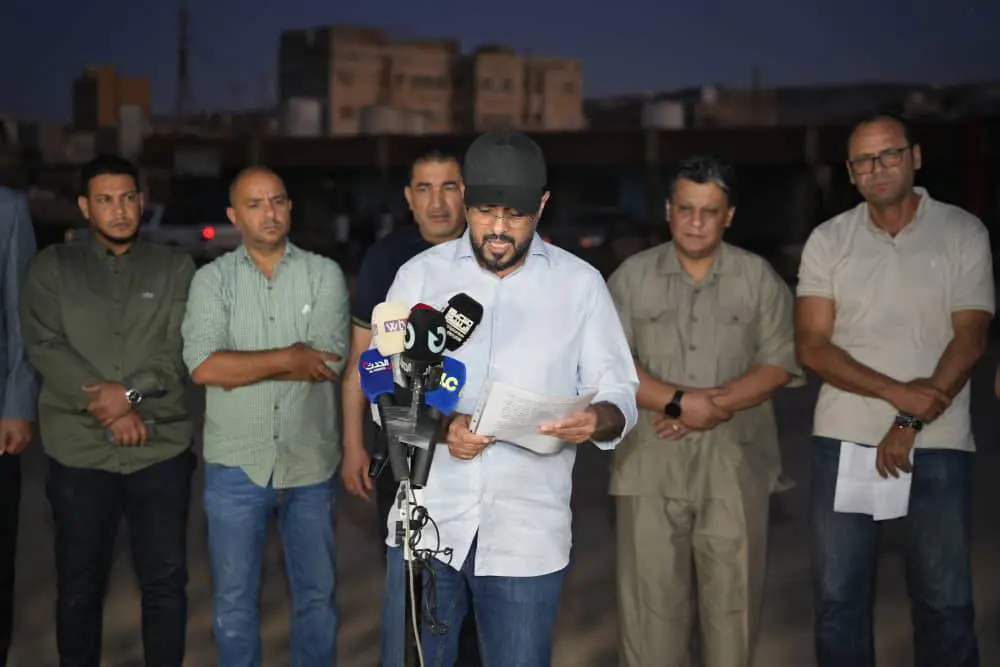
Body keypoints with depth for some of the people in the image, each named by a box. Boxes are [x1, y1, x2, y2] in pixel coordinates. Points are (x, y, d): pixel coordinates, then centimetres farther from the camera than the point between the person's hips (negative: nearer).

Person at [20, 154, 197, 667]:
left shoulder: (175, 269, 7)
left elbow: (183, 349, -3)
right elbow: (44, 348, -5)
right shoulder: (52, 268, 6)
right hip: (79, 451, 0)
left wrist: (131, 391, -17)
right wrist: (105, 404, -14)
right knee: (79, 587, 10)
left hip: (161, 449, 0)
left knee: (165, 583, 7)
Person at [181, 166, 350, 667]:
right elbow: (203, 366, -15)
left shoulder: (324, 275, 0)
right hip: (235, 464, 0)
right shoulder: (212, 279, 0)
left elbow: (329, 361, -14)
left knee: (316, 595, 14)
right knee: (233, 600, 11)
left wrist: (238, 364, -13)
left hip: (310, 463, 0)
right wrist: (289, 357, -15)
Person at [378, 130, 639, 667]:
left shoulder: (580, 284, 4)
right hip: (427, 523, 1)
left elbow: (620, 394, 4)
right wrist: (438, 426, -14)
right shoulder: (420, 274, 6)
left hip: (528, 534, -1)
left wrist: (598, 419, -20)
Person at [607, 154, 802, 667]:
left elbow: (780, 362, 0)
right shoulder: (632, 277, 6)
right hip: (651, 459, 0)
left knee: (733, 592, 4)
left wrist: (715, 405, -13)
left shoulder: (759, 278, 6)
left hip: (736, 461, 0)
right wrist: (678, 402, -15)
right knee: (650, 591, 1)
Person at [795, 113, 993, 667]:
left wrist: (911, 424, -13)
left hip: (938, 443, -1)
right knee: (839, 596, 6)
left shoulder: (963, 234, 1)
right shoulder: (827, 241, 4)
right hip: (845, 439, 1)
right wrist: (896, 391, -15)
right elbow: (812, 347, -2)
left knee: (944, 599, 4)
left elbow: (970, 339, -5)